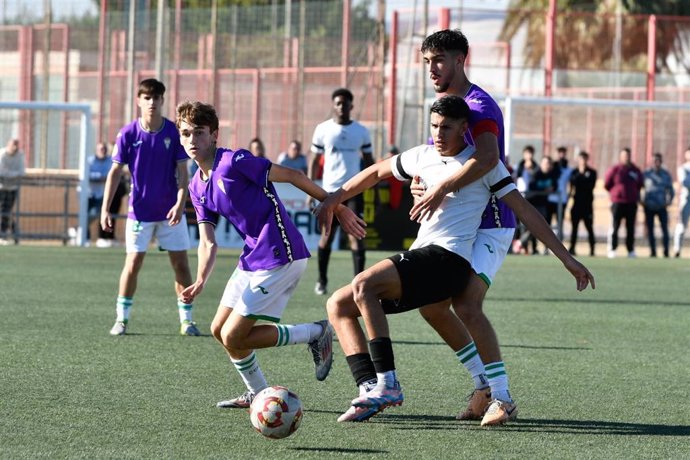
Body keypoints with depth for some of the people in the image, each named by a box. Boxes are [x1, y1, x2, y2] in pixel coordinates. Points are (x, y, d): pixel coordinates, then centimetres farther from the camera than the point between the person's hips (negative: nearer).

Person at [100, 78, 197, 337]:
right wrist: (106, 209, -7)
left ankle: (186, 320, 10)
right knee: (133, 264, -3)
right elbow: (115, 172, -2)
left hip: (170, 211, 1)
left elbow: (182, 173, -5)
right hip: (139, 211, -1)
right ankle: (121, 319, 8)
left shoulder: (175, 133, -7)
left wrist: (180, 204, -19)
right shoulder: (128, 134, -7)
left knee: (181, 264, 1)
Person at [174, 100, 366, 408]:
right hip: (252, 257, 9)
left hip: (280, 255, -9)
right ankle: (258, 394, 30)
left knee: (233, 338, -10)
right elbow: (208, 242, 7)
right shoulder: (197, 187, 11)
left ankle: (316, 333, 2)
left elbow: (291, 175, -10)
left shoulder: (234, 162, -15)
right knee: (219, 329, 14)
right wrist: (200, 282, -12)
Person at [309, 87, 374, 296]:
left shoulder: (361, 132, 4)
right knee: (327, 236, 7)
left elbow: (369, 161, 11)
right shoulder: (323, 129, 2)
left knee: (356, 235, -10)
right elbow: (315, 160, 7)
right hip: (330, 190, 0)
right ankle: (322, 280, 24)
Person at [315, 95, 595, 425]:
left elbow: (524, 210, 0)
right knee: (339, 305, 4)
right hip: (420, 259, 8)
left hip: (449, 258, -8)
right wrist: (334, 199, 28)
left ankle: (387, 385, -29)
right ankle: (370, 391, -5)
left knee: (363, 285, -28)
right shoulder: (422, 156, 15)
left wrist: (567, 259, -2)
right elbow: (377, 172, 33)